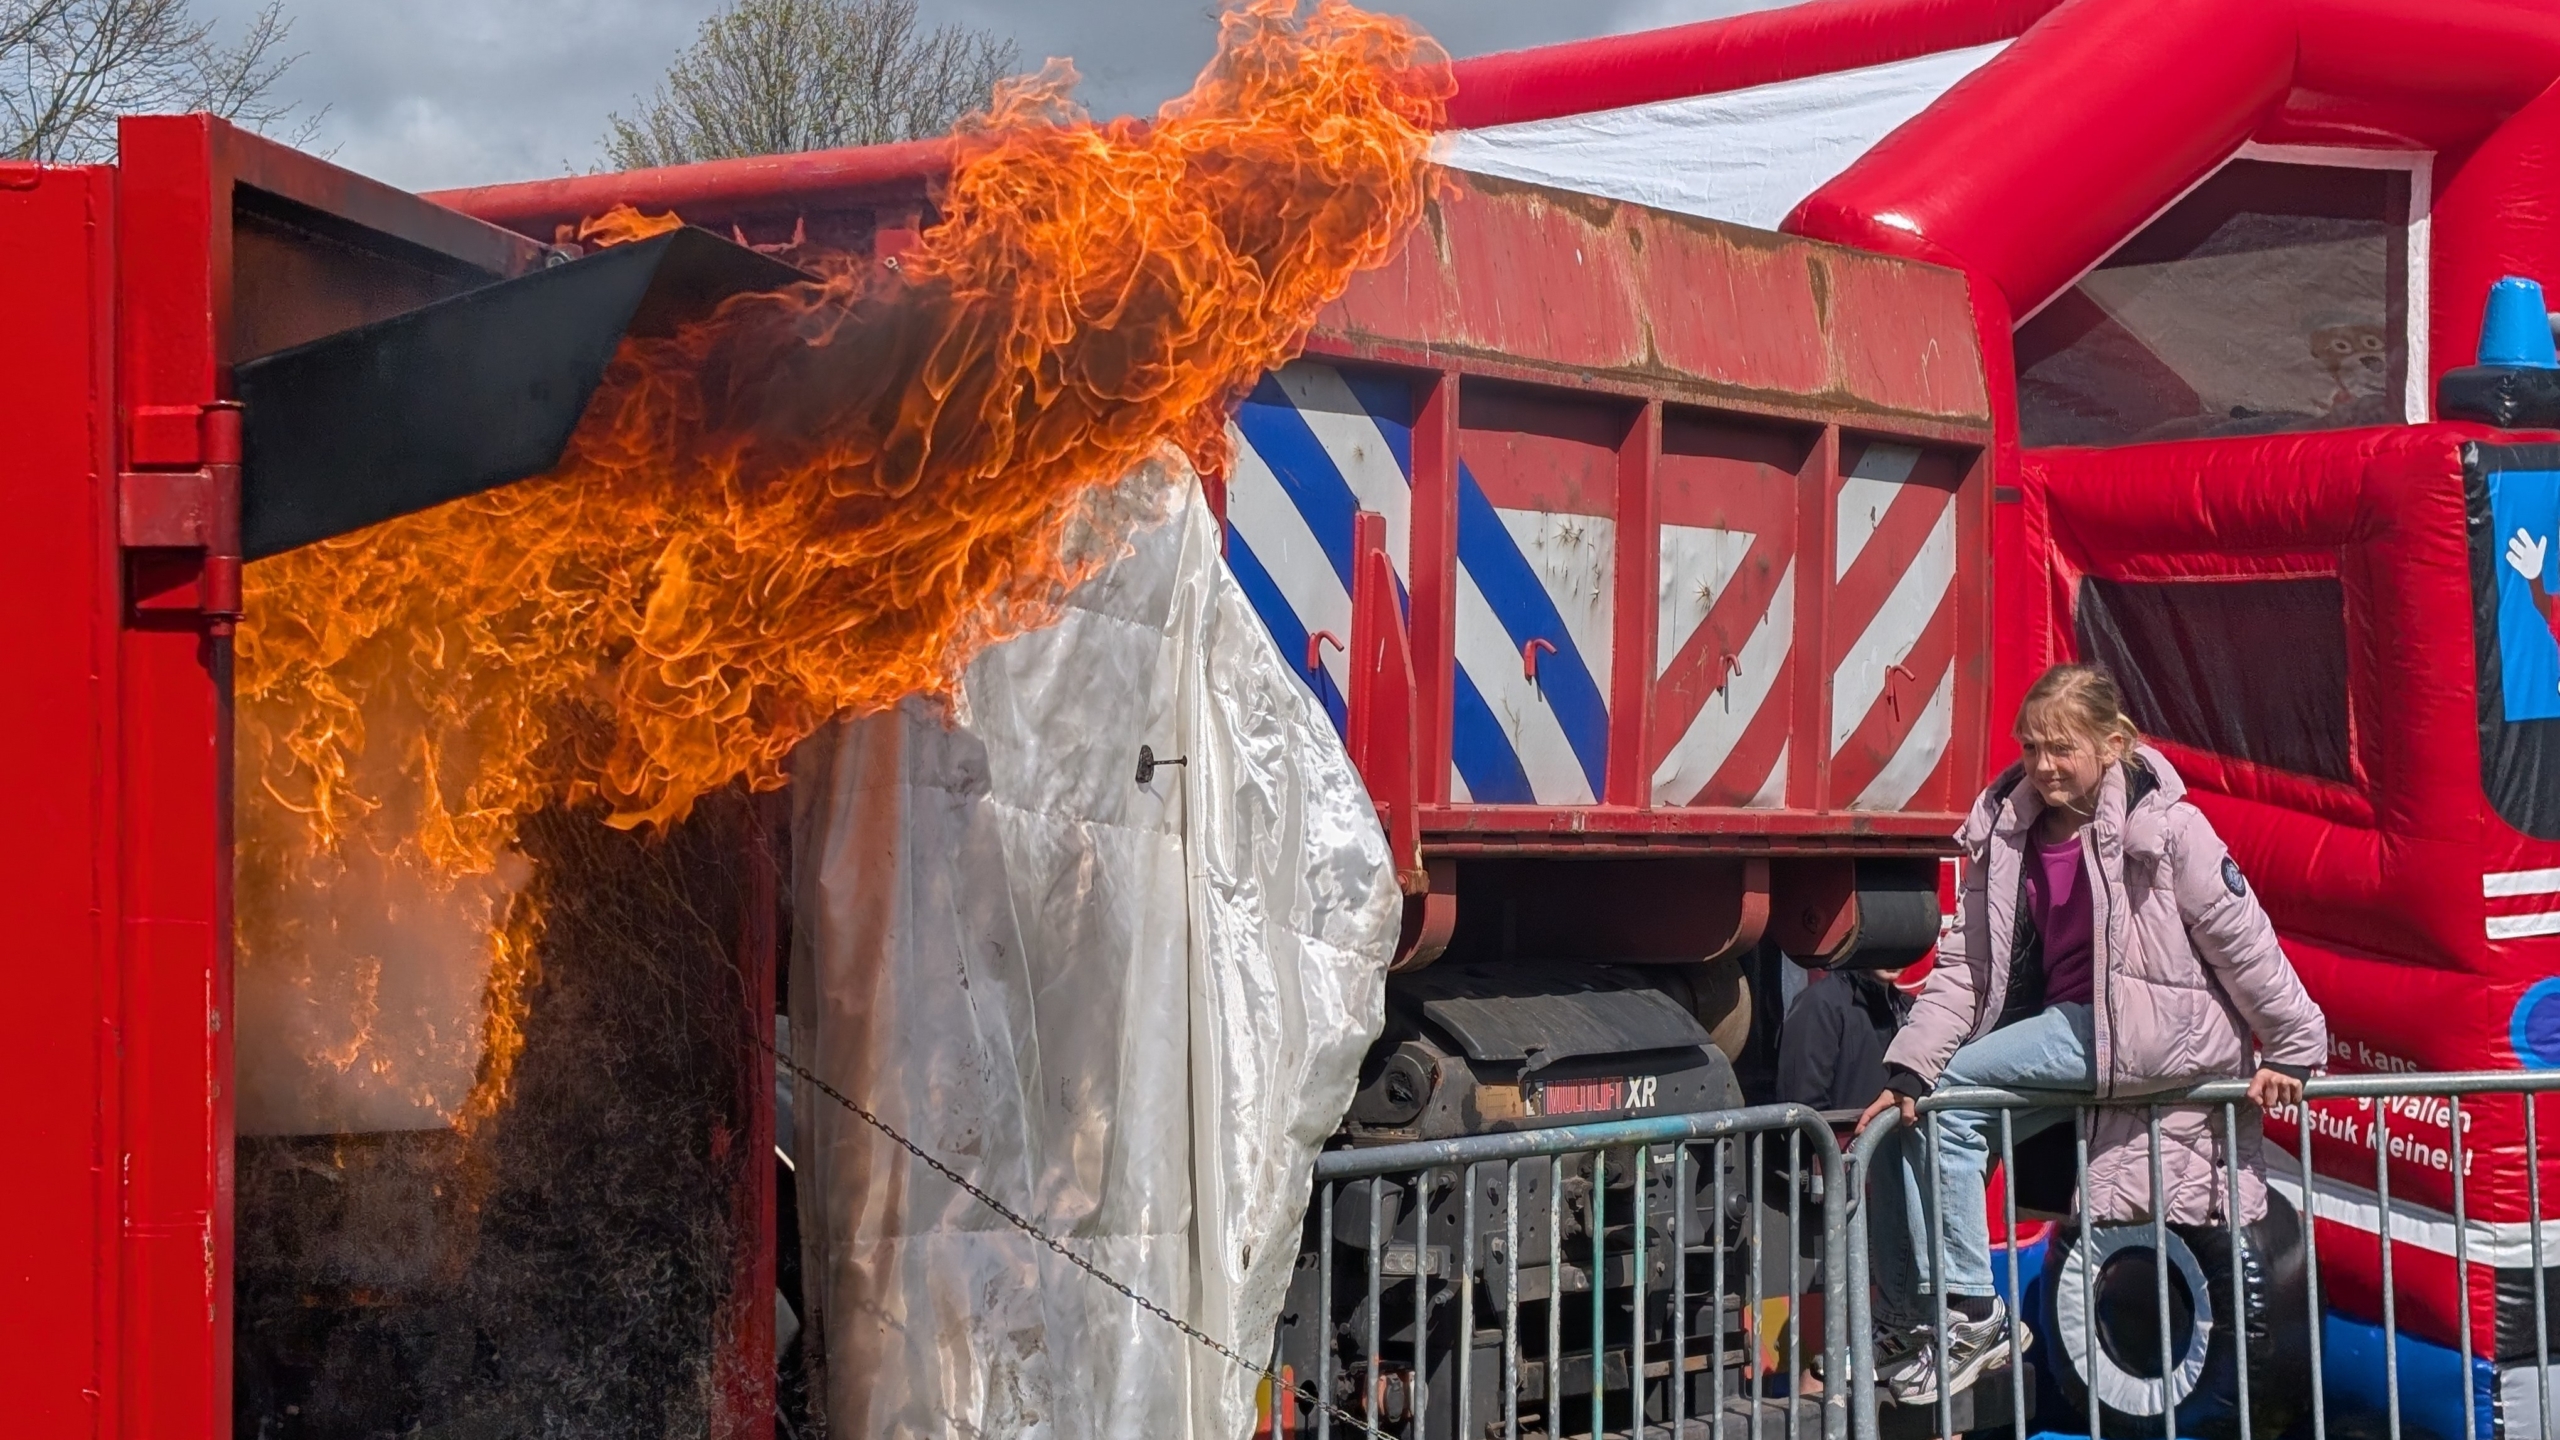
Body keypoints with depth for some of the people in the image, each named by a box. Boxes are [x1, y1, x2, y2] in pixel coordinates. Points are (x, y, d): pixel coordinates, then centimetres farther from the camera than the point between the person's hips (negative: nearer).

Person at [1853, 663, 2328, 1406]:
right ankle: (1906, 1321, 5)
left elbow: (2243, 941, -5)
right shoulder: (2005, 835, 3)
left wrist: (2292, 1049, 1)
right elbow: (1963, 968, -1)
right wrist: (1907, 1068, -11)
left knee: (1949, 1094, -21)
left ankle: (1971, 1315, -13)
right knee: (1905, 1122, -5)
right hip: (2064, 1036, 7)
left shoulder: (2166, 827, -11)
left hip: (2161, 1032, -7)